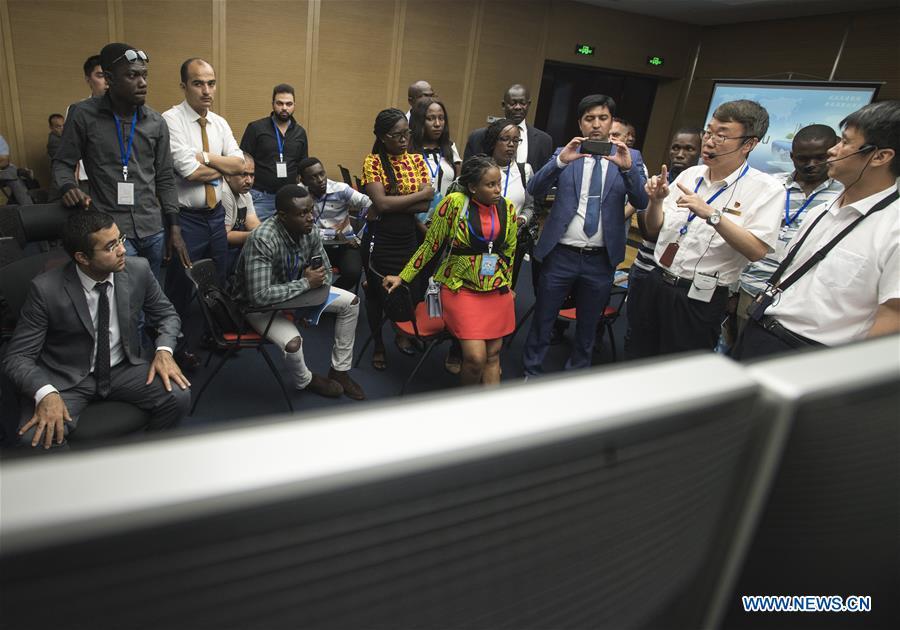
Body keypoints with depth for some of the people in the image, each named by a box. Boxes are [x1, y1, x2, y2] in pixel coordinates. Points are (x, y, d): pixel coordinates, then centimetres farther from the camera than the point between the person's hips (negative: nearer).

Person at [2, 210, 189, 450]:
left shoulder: (138, 270, -11)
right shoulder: (46, 289, -18)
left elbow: (166, 314, 5)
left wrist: (163, 351, -15)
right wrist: (46, 392, -33)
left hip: (124, 369, 3)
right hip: (66, 379, -2)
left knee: (178, 396, -22)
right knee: (36, 438, -29)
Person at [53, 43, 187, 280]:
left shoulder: (156, 122, 6)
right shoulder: (83, 115, -3)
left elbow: (165, 179, 9)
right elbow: (63, 163, 6)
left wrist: (174, 227, 5)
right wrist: (68, 187, -17)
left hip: (154, 229, 3)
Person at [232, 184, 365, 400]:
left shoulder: (310, 231, -15)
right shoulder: (262, 240, -35)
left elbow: (326, 272, -1)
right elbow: (260, 295, -39)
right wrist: (306, 283, -33)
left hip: (298, 290, 7)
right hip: (260, 302, -6)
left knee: (351, 302, -2)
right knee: (293, 342, -31)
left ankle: (339, 370, 11)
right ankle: (306, 381, 7)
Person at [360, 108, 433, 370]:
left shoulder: (417, 160, 3)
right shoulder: (373, 162, -8)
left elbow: (425, 206, -7)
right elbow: (381, 202, -21)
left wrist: (390, 205, -17)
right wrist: (420, 194, -13)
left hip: (409, 239, 3)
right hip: (379, 241, -3)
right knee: (377, 292, 10)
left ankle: (403, 333, 39)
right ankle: (378, 345, 30)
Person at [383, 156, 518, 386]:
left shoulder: (507, 208, 1)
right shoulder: (454, 203, -12)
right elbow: (431, 244, -4)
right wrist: (402, 277, -3)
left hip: (497, 292, 4)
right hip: (461, 289, -4)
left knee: (493, 355, 7)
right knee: (476, 357, -11)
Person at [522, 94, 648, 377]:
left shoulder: (629, 157, 3)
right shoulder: (565, 153, 2)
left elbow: (642, 202, -8)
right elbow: (534, 189, -11)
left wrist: (628, 168, -25)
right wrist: (561, 160, -26)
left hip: (601, 259, 1)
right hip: (561, 255, -1)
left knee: (588, 326, 16)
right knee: (542, 321, 10)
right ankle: (531, 373, 28)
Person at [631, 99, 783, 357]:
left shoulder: (766, 188, -8)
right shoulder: (690, 174, 7)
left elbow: (757, 250, -19)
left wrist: (712, 215, -28)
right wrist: (655, 200, -9)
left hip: (700, 300, -5)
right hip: (656, 284, 5)